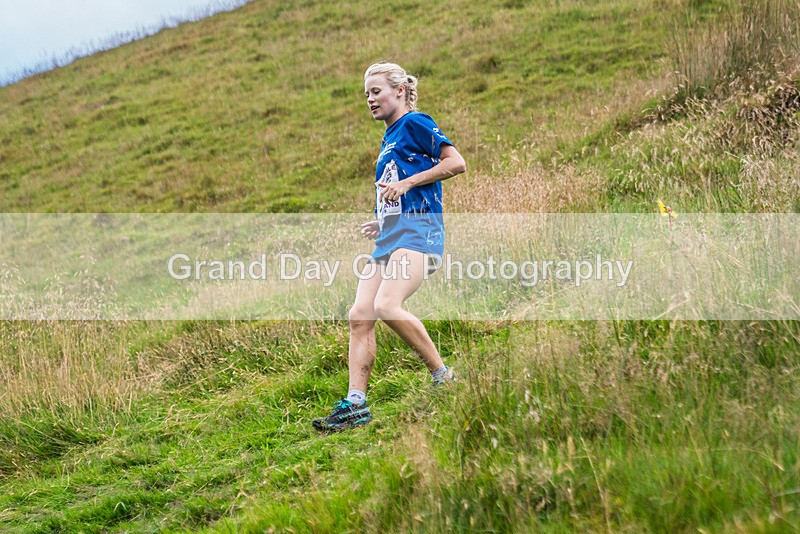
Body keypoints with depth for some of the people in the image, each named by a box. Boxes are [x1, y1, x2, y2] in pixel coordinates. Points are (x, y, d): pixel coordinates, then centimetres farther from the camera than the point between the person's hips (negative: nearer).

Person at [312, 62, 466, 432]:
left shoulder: (414, 123, 0)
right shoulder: (389, 139, 26)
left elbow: (456, 163, -11)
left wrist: (406, 182, -14)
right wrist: (380, 225, 18)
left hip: (417, 232, -9)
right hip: (389, 238, 9)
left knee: (387, 306, -28)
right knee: (359, 315, -4)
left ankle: (443, 377, -14)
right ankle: (355, 405, -5)